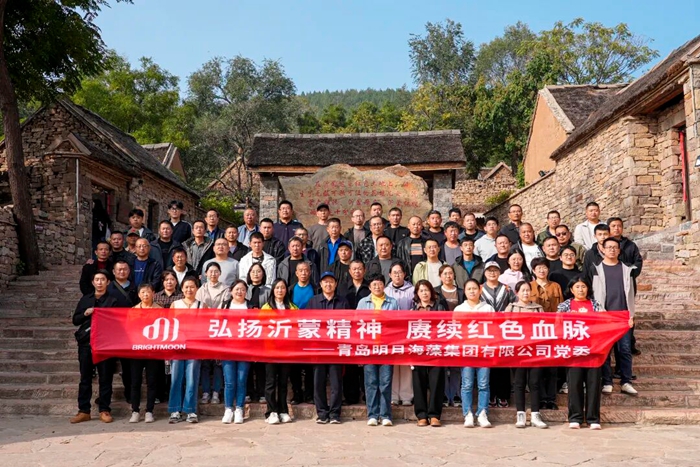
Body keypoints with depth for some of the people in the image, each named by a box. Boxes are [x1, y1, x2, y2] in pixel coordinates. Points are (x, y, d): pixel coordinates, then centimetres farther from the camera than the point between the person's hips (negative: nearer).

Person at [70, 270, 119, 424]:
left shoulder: (112, 301, 5)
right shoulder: (85, 299, 15)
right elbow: (75, 320, 13)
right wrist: (85, 314, -5)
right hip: (86, 343, 3)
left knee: (105, 378, 1)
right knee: (85, 378, 6)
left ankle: (105, 410, 7)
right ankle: (83, 411, 12)